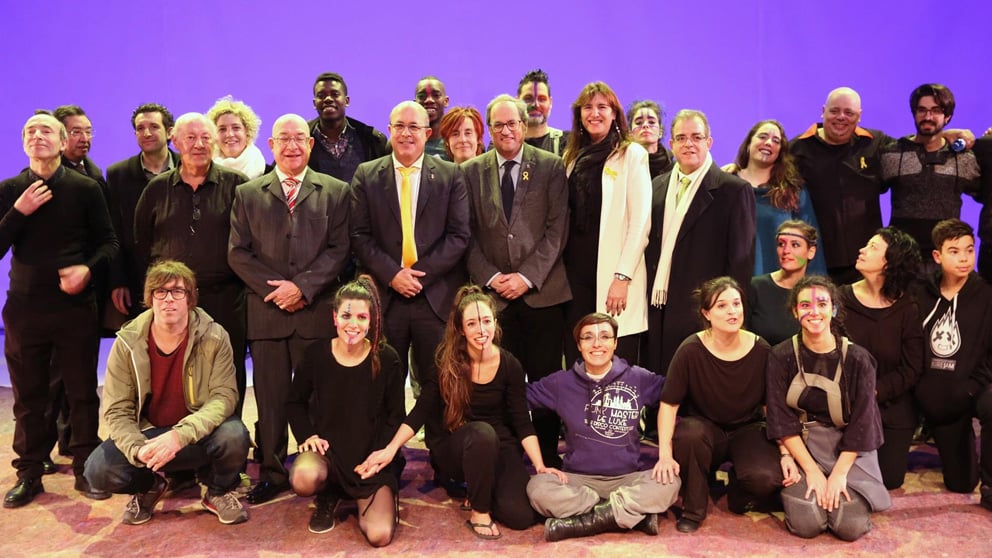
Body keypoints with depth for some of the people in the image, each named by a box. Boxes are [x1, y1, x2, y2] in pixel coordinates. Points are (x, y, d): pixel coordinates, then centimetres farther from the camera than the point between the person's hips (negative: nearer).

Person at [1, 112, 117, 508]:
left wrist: (88, 268, -15)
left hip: (76, 306, -1)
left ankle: (86, 470, 17)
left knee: (83, 393, 5)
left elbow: (109, 241, 3)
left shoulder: (85, 189, 0)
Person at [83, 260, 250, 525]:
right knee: (99, 470, -22)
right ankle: (149, 487, 15)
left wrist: (181, 435, -35)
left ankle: (218, 492, 4)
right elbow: (117, 410, -9)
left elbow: (224, 396, -20)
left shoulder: (214, 337, -15)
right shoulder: (127, 342, -11)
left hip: (200, 433, -1)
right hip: (147, 433, 2)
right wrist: (137, 449, -29)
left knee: (234, 435, -32)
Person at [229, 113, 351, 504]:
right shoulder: (247, 194, 11)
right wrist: (275, 288, -7)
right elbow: (238, 253, 5)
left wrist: (303, 287, -12)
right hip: (266, 311, 1)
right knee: (270, 397, 7)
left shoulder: (335, 192, 8)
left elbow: (339, 249, -1)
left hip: (317, 311, -1)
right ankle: (272, 474, 18)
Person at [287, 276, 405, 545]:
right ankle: (328, 496, 5)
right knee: (304, 479, -36)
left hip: (372, 454, 0)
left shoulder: (387, 359, -10)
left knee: (379, 535, -18)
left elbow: (396, 416, 0)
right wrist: (307, 435, -8)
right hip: (327, 447, 1)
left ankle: (361, 498, 20)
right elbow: (295, 402, 9)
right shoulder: (316, 353, -7)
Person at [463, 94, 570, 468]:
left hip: (542, 291, -1)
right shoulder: (471, 171, 10)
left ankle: (547, 455, 14)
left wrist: (528, 276, -9)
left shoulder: (550, 167, 5)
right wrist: (490, 278, -5)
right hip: (493, 292, 1)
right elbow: (469, 235, 7)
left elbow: (557, 228, -1)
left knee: (545, 378, 2)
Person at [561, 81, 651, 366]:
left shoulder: (632, 154, -1)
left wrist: (623, 277, -14)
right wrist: (561, 270, 6)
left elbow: (640, 221, -8)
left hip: (613, 276, -5)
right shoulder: (573, 156, 15)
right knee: (576, 360, 7)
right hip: (575, 272, 5)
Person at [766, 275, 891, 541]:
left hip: (847, 450, 1)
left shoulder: (857, 359, -8)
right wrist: (812, 470, -14)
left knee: (850, 526, -16)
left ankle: (841, 487, 16)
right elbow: (781, 419, -8)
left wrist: (839, 473, -14)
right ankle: (799, 489, 15)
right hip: (800, 446, 0)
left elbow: (861, 423, -7)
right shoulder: (781, 356, -7)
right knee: (807, 524, -18)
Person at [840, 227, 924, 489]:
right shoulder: (841, 299, -9)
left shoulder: (906, 309, -9)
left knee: (890, 479, 6)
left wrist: (874, 390, -20)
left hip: (892, 408, 0)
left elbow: (911, 369, -9)